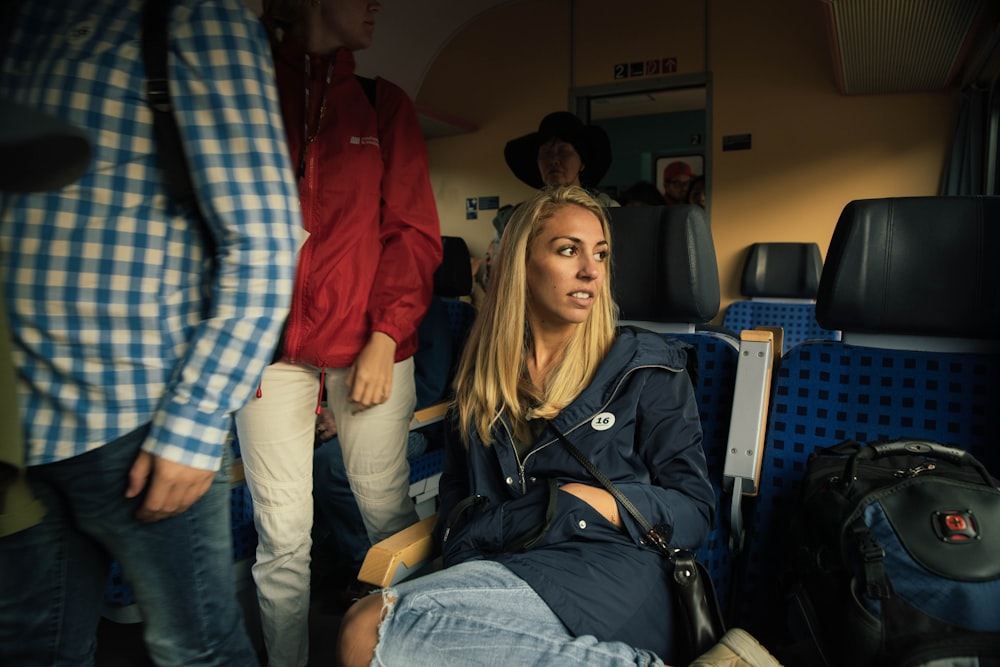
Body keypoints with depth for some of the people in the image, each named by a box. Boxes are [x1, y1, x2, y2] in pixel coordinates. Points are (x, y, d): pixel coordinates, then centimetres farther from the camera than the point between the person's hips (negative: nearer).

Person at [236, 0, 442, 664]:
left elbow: (414, 231, 5)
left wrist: (385, 338, -5)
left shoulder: (384, 104, 11)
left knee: (387, 510, 3)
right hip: (272, 346, 0)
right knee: (282, 534, 4)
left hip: (369, 344, 0)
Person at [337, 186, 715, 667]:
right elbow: (456, 500, 16)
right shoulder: (485, 374, 14)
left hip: (610, 574, -5)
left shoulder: (647, 366, 4)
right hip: (499, 570, 5)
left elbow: (694, 510, 2)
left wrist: (581, 500, -12)